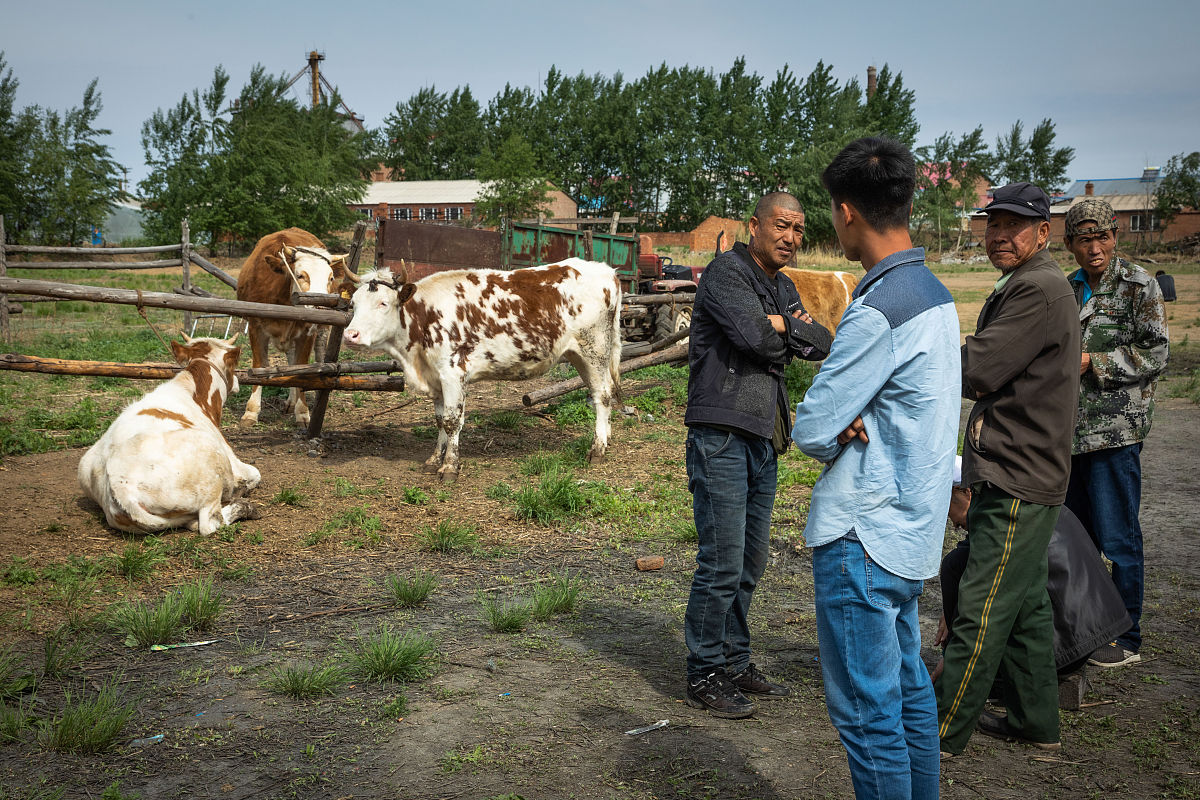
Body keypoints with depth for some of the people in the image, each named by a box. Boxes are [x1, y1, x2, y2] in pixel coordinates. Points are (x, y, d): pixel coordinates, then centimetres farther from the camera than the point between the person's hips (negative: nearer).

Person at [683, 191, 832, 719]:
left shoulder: (783, 288, 18)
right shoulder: (725, 272, -8)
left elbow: (821, 345, 6)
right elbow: (756, 337, -22)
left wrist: (779, 324, -9)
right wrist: (785, 329, -1)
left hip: (763, 438, 9)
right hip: (720, 433, -9)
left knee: (750, 562, 14)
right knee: (722, 561, -6)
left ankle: (735, 663, 26)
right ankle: (704, 676, 6)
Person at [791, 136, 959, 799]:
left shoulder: (880, 309, -21)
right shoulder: (933, 293, 9)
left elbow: (811, 430, -18)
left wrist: (838, 431, 3)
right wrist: (852, 425, -6)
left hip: (861, 538, -10)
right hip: (912, 528, 10)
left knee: (866, 709, 1)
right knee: (907, 688, 20)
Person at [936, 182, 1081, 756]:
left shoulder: (1039, 290, -17)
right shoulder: (1023, 286, 18)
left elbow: (974, 372, -23)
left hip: (1018, 485, -11)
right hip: (1016, 477, 11)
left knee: (981, 612, -5)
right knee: (1025, 604, 17)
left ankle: (942, 733, 3)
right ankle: (1035, 722, 29)